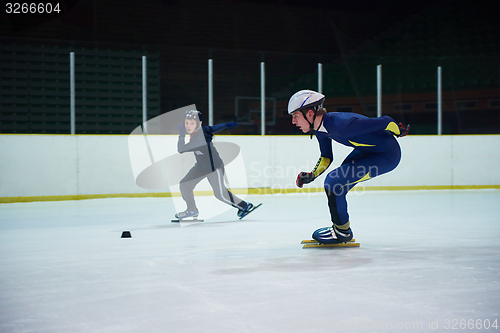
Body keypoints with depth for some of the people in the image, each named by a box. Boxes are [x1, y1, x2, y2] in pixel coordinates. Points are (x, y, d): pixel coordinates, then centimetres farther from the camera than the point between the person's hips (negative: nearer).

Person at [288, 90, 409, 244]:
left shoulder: (342, 124, -33)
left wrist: (399, 131, -7)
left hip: (387, 155, -9)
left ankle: (342, 232, 2)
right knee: (338, 180, 14)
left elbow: (385, 122, -26)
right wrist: (311, 176, -1)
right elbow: (326, 157, 13)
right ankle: (339, 227, 30)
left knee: (333, 182, -14)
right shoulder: (320, 129, -3)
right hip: (367, 150, 9)